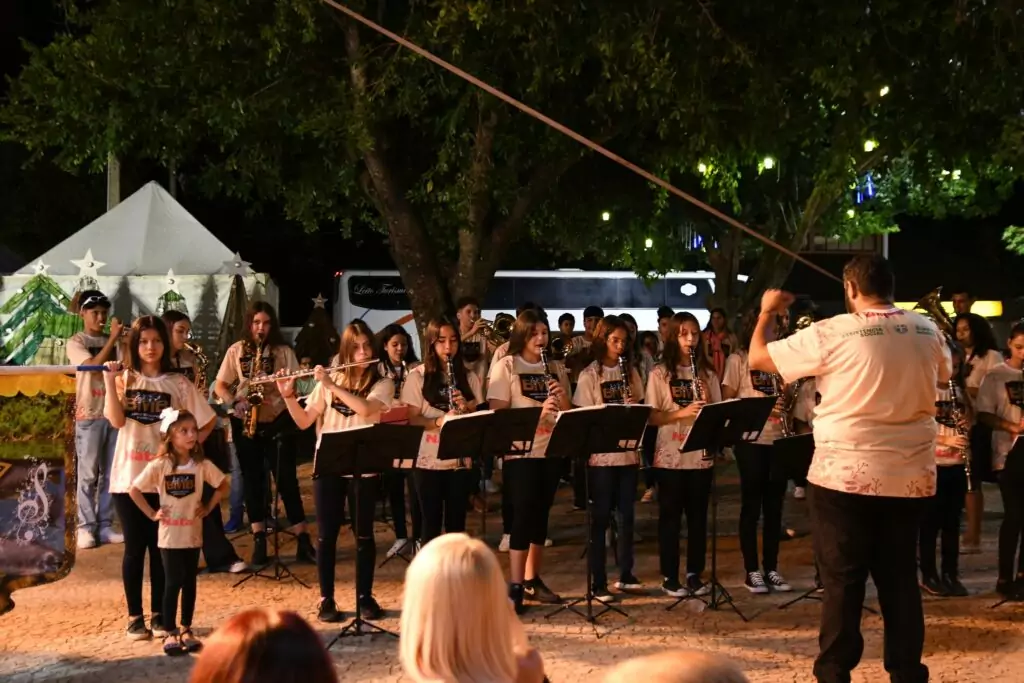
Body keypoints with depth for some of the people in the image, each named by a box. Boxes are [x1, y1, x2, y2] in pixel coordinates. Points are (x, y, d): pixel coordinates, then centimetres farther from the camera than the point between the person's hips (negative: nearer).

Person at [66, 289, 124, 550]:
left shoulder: (112, 342, 11)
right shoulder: (76, 343, -3)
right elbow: (94, 366, -18)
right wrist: (113, 338, -18)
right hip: (89, 415, -5)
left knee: (110, 473, 6)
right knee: (88, 474, -3)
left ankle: (105, 525, 12)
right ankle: (86, 527, 2)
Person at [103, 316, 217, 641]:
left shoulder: (178, 383, 3)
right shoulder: (123, 379, 2)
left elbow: (208, 420, 7)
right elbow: (116, 421, -14)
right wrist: (110, 382, -17)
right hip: (128, 476, -1)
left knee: (161, 547, 6)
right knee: (135, 547, 4)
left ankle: (159, 615, 16)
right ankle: (135, 617, 13)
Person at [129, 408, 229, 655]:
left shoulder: (202, 465, -5)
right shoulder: (159, 466, -13)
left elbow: (224, 485, 7)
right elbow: (134, 490, -7)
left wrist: (208, 508, -1)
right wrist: (152, 514, -9)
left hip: (193, 534, 3)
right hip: (169, 536, -3)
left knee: (190, 582, 10)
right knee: (173, 582, -1)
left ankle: (186, 630, 21)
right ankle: (171, 633, 8)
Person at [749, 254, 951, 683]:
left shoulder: (831, 333, -12)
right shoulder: (928, 332, 1)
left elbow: (758, 357, -2)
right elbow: (943, 375, 23)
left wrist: (766, 313, 16)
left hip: (845, 476, -4)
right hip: (911, 477, 4)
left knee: (842, 581, 4)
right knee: (900, 578, 12)